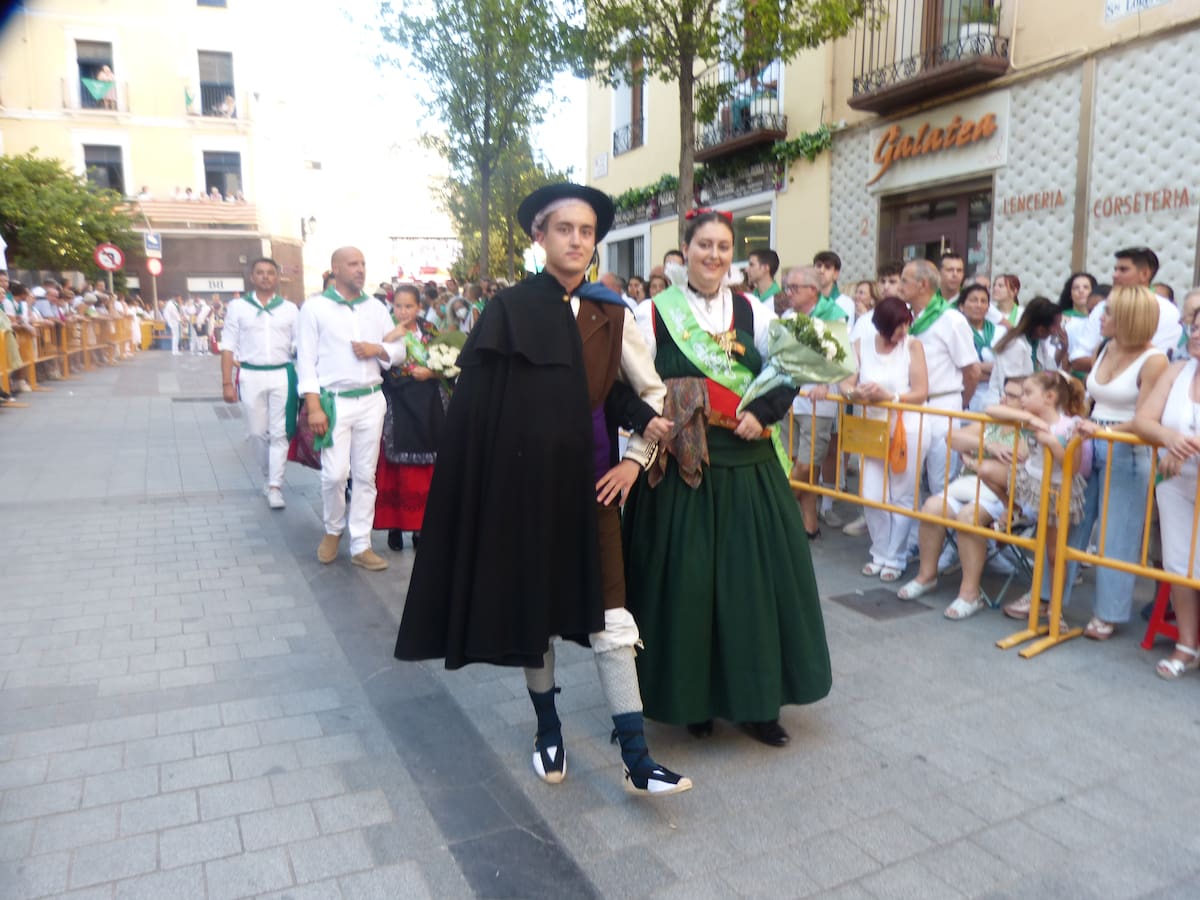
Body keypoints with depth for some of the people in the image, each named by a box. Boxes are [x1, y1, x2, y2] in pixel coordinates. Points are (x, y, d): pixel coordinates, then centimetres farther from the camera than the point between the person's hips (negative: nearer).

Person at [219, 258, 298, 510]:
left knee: (279, 433, 0)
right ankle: (269, 476, 28)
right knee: (257, 433, 8)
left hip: (282, 375, 0)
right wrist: (226, 383, -3)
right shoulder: (238, 307, 4)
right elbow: (228, 347, 3)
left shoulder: (290, 309, 6)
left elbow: (300, 346, 6)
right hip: (250, 376, 0)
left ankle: (275, 486, 5)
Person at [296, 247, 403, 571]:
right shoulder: (315, 307, -1)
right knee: (334, 474, -6)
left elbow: (399, 350, 15)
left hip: (371, 401, 4)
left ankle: (360, 545, 14)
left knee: (366, 475, 6)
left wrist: (378, 349, -8)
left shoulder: (377, 309, 11)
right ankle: (333, 530, 22)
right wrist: (314, 407, -12)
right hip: (334, 402, -4)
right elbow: (306, 359, -5)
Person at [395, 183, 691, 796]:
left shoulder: (612, 314, 3)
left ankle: (636, 762, 7)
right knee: (534, 606, 11)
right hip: (524, 482, -1)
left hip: (589, 484, 2)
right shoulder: (509, 310, -4)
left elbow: (654, 391, 11)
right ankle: (548, 730, 31)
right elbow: (481, 407, -7)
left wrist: (635, 458, 1)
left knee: (609, 618, -1)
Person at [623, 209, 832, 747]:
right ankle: (692, 699, 22)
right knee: (686, 582, 2)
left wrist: (762, 414, -10)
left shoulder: (753, 312, 8)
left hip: (749, 466, 3)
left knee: (757, 579, 6)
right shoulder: (655, 315, 0)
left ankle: (756, 701, 22)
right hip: (680, 468, -3)